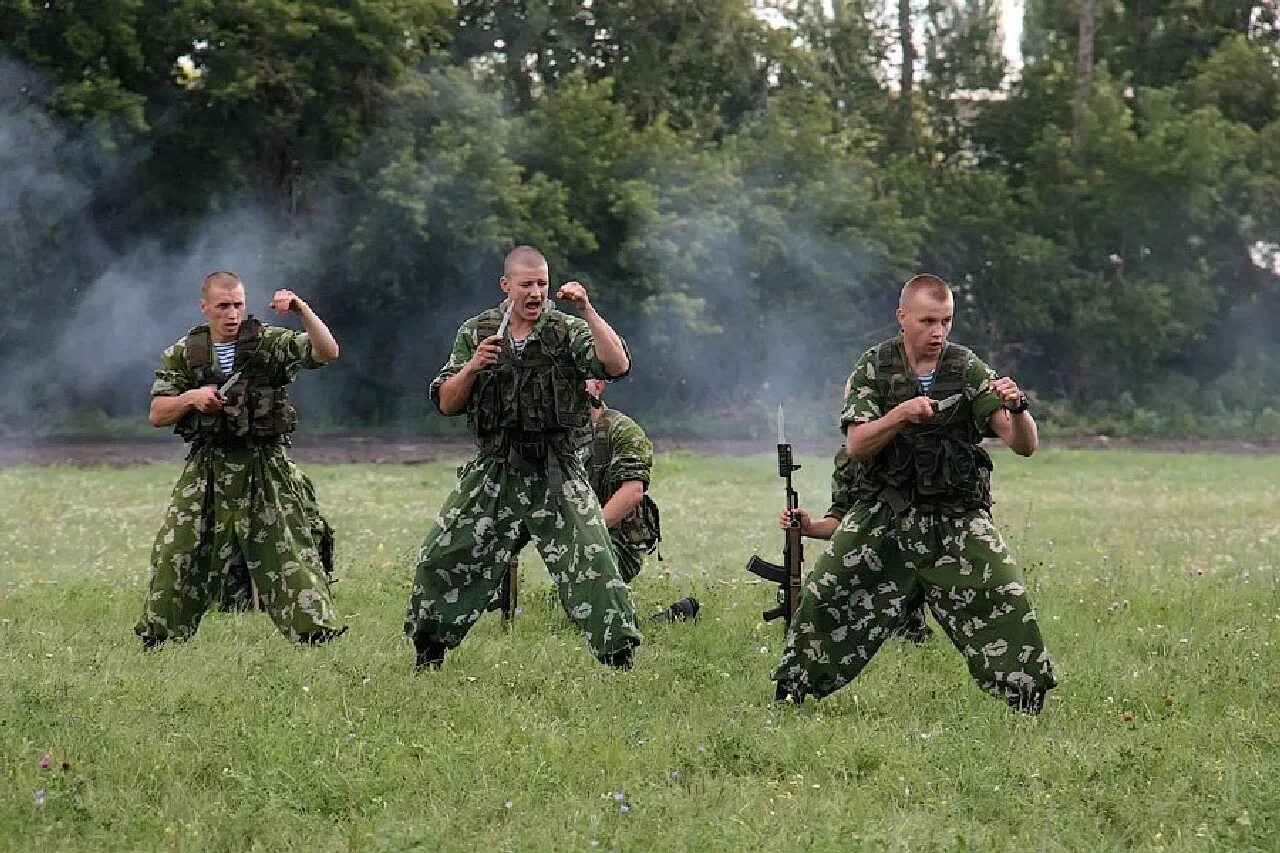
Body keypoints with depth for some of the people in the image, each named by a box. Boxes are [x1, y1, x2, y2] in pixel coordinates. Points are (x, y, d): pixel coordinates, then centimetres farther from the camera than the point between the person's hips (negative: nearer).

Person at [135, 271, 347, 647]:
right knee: (176, 556, 2)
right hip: (205, 473, 2)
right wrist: (191, 398, -12)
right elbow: (157, 415, 7)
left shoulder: (270, 342, -1)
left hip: (265, 470, -2)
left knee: (289, 552, -4)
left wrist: (302, 310, -27)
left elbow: (327, 352, -14)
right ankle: (156, 638, 15)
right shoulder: (183, 354, 6)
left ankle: (318, 631, -2)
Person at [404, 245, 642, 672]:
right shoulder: (476, 333, 8)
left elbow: (617, 366, -16)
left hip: (557, 476, -2)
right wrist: (473, 367, -11)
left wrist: (587, 311, -22)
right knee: (441, 558, 2)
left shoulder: (569, 331, 0)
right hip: (492, 474, 2)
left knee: (592, 564, -11)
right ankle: (427, 656, 18)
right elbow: (446, 404, 7)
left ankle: (620, 659, -4)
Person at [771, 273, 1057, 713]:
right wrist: (902, 414, -25)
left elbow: (1025, 445, -7)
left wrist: (1016, 408, -29)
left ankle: (1029, 704, -4)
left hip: (957, 519, 0)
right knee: (822, 598, -7)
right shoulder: (875, 367, 1)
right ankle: (790, 693, 11)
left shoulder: (969, 370, -1)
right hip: (882, 516, 0)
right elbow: (855, 445, -9)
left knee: (1006, 604, -16)